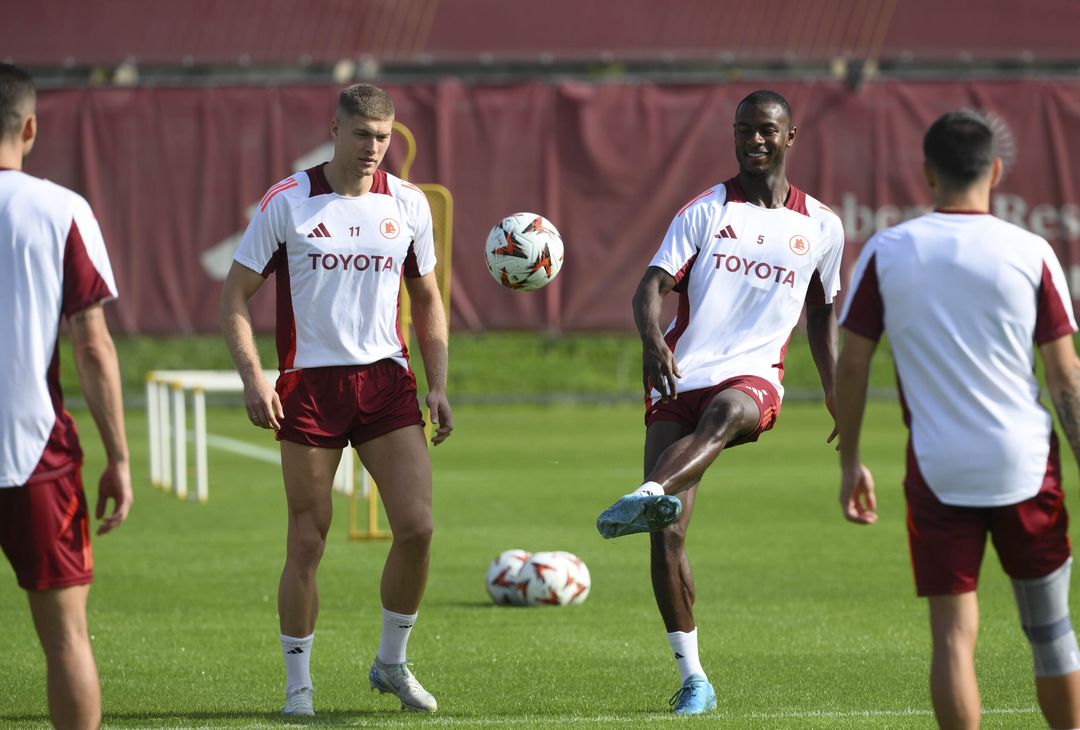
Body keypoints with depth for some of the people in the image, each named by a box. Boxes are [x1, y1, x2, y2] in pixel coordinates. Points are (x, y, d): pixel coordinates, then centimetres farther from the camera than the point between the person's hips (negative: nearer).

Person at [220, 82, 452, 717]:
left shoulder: (409, 205, 6)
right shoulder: (286, 204, -3)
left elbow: (427, 301, 17)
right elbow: (237, 295, 0)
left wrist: (438, 385, 8)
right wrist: (253, 376, -13)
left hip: (387, 379, 3)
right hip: (310, 383, -3)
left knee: (417, 526, -8)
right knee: (307, 542, -2)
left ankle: (392, 663, 12)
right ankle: (298, 684, 10)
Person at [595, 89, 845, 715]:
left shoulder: (821, 228, 12)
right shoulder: (705, 211, 7)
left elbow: (823, 316, 26)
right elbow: (652, 287, -6)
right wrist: (653, 339, -27)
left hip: (754, 380, -1)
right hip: (680, 381, 1)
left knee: (725, 410, -40)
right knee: (668, 534, -10)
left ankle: (647, 497, -64)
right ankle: (693, 679, -1)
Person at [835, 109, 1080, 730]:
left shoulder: (886, 253, -2)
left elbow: (851, 364, 0)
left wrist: (850, 463, 10)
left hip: (938, 470, 0)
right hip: (1025, 465, 0)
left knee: (954, 635, 0)